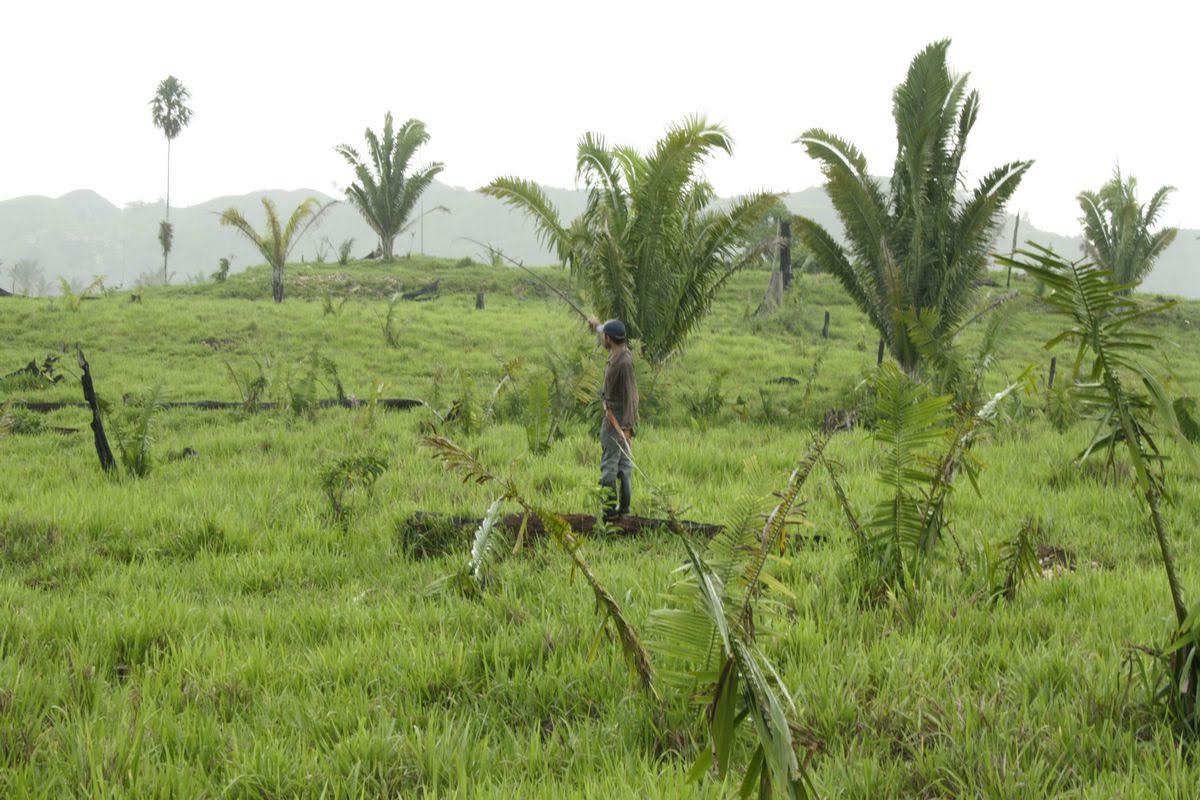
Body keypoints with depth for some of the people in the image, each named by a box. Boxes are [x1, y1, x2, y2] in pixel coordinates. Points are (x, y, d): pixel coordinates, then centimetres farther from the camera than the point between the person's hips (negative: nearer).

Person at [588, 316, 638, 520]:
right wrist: (597, 326, 50)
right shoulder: (618, 352, 4)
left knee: (609, 464, -8)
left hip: (617, 420, -10)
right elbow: (610, 336, 29)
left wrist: (627, 427, -25)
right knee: (624, 464, 12)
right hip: (621, 418, 10)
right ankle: (624, 506, 17)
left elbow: (629, 395, -24)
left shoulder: (623, 362, -23)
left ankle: (610, 508, -8)